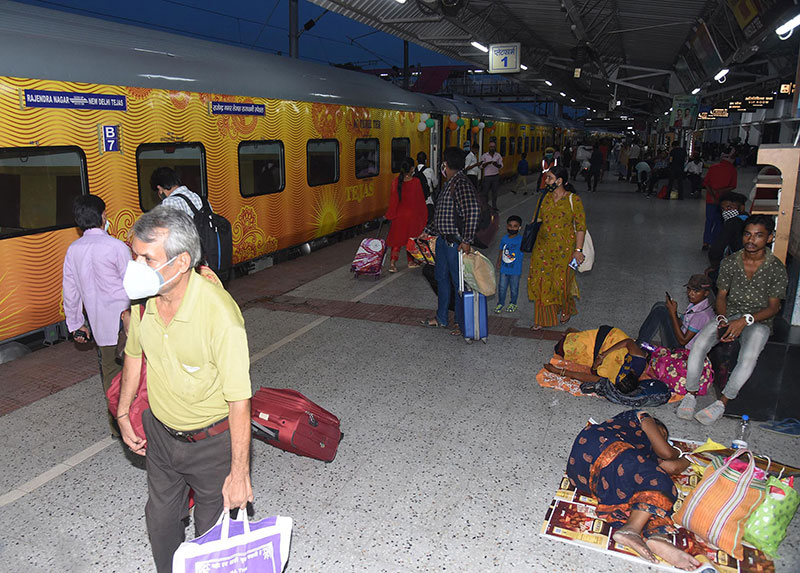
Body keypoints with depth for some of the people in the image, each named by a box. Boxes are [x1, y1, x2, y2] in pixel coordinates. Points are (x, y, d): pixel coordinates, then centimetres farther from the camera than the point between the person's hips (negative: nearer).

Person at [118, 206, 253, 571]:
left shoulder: (220, 313, -32)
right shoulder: (142, 298, -11)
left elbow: (239, 400, -26)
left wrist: (239, 473, -21)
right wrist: (123, 413, 16)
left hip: (211, 442, -6)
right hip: (159, 432, 6)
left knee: (211, 533, 14)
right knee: (160, 520, 23)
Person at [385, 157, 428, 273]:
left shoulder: (396, 182, -10)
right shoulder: (416, 182, -14)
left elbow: (393, 200, -5)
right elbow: (421, 200, -6)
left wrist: (390, 215, 5)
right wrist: (423, 215, 6)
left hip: (399, 215, 1)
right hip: (413, 215, -1)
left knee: (397, 238, 9)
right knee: (411, 238, 16)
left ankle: (392, 263, -3)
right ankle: (411, 261, 28)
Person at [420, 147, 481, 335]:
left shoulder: (461, 183, -18)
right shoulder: (450, 183, 14)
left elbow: (473, 209, -30)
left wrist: (467, 241, -30)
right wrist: (428, 231, 27)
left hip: (456, 243, -10)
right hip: (443, 240, 10)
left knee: (459, 282, 1)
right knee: (442, 278, 18)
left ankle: (462, 323, 14)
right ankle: (441, 318, 32)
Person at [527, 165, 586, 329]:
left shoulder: (574, 200, -9)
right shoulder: (544, 198, 5)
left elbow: (581, 226, -9)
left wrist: (578, 250, -12)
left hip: (564, 248, -4)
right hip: (542, 246, 4)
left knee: (561, 281, 4)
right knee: (540, 281, 4)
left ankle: (566, 310, 35)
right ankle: (544, 318, 19)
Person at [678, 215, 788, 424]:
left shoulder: (776, 268, -9)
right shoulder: (730, 262, -1)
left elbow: (773, 307, -8)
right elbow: (721, 295, 4)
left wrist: (745, 320, -24)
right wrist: (723, 319, -16)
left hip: (759, 321, -2)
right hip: (730, 315, 3)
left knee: (748, 357, -35)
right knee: (699, 344, -27)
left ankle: (722, 403, -21)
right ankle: (691, 394, -13)